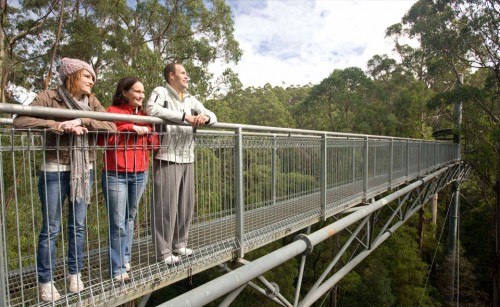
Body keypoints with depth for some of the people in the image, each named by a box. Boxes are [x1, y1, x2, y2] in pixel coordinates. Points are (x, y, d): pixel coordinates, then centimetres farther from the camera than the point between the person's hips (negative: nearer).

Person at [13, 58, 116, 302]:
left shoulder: (92, 102, 6)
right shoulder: (49, 98, -5)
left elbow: (112, 126, -8)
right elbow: (20, 120, -17)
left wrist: (81, 122, -20)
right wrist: (59, 126, -24)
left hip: (83, 171, 4)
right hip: (55, 171, -4)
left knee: (78, 225, 13)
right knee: (51, 229, 6)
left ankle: (74, 274, 29)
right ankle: (45, 281, 22)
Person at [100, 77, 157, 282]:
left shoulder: (144, 115, 15)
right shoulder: (112, 111, -2)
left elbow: (153, 145, 14)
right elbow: (103, 139, -15)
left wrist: (146, 131, -4)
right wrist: (129, 128, -17)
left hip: (140, 175, 5)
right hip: (116, 175, -5)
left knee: (130, 219, 12)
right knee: (118, 224, -3)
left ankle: (125, 259, 26)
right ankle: (118, 269, 9)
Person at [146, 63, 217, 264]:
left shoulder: (190, 99, 18)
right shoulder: (160, 92, -1)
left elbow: (213, 116, 16)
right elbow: (152, 109, -22)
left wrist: (205, 117, -9)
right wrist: (185, 117, -21)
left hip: (188, 159, 7)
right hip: (167, 158, -6)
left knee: (186, 204, 11)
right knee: (166, 205, -2)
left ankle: (179, 244, 26)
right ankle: (164, 250, 11)